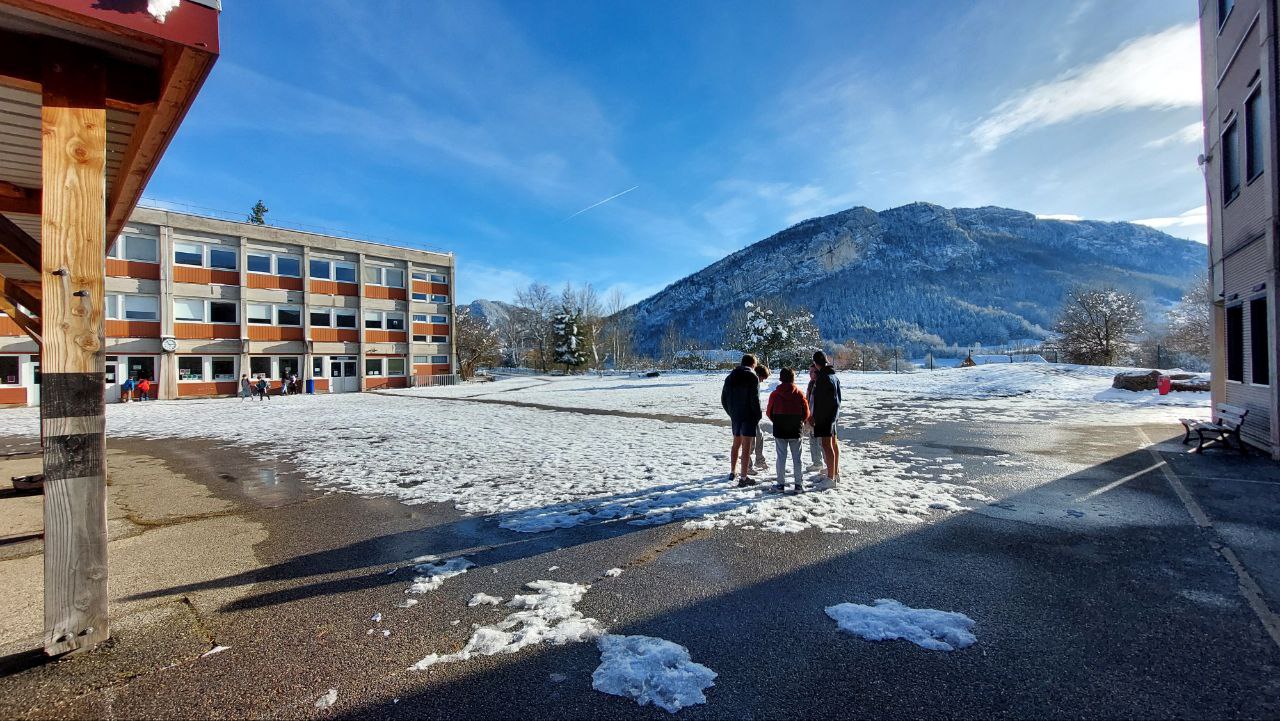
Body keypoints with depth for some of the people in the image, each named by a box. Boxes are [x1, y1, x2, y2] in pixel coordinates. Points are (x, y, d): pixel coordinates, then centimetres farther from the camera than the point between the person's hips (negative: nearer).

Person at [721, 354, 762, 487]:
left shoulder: (730, 376, 9)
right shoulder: (753, 377, -11)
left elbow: (724, 398, 10)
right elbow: (755, 399, -16)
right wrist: (758, 416, -6)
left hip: (735, 416, 6)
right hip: (748, 416, -6)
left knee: (736, 444, 19)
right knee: (746, 447, -2)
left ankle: (732, 473, 29)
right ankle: (743, 478, -1)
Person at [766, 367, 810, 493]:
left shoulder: (775, 394, -7)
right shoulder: (799, 393, -5)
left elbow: (769, 412, 0)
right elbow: (806, 413, -1)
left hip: (779, 431, 0)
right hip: (796, 431, 1)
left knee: (781, 457, 5)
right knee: (796, 457, 8)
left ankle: (781, 484, 7)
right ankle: (799, 484, 12)